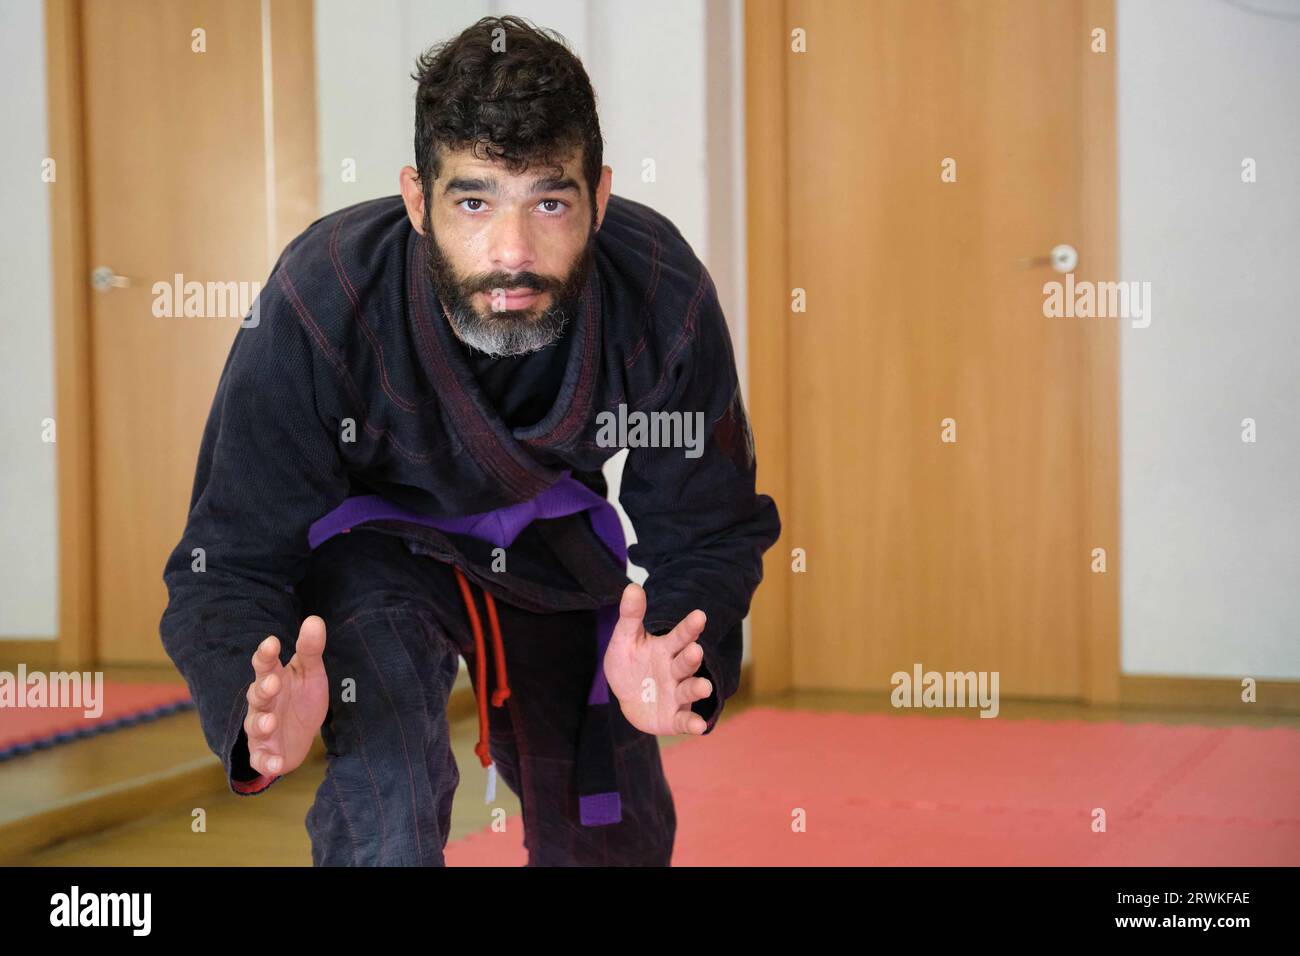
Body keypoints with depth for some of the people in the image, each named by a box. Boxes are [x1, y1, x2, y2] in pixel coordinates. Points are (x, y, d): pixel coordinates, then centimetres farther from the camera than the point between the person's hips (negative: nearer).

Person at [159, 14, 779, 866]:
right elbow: (227, 565, -29)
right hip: (372, 534, -3)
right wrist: (258, 707, -52)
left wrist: (667, 667, -40)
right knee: (388, 788, -31)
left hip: (549, 532, 3)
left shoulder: (666, 300, -30)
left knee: (617, 836, 16)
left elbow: (710, 532, -18)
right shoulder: (318, 307, -37)